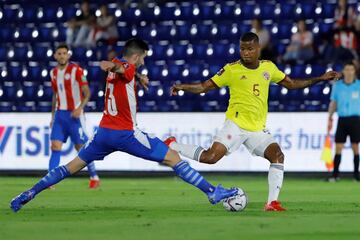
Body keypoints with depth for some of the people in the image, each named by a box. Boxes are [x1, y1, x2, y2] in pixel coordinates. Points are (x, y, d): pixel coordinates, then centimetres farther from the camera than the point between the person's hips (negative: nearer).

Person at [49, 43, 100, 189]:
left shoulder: (76, 70, -10)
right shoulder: (53, 73, 9)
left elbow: (87, 93, -12)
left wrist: (80, 108, -25)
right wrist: (53, 115, 18)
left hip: (74, 114, -5)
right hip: (60, 114, 5)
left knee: (81, 147, 0)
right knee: (55, 146, -6)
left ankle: (94, 177, 15)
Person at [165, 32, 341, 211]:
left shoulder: (268, 67, 9)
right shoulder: (232, 70, -4)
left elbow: (290, 84, 20)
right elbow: (204, 86, -3)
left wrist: (320, 79, 17)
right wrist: (182, 87, -19)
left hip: (258, 129, 4)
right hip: (236, 124, -4)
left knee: (277, 155, -15)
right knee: (211, 157, -20)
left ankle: (272, 202, -11)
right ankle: (171, 146, 1)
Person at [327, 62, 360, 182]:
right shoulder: (337, 85, 6)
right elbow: (333, 103, 12)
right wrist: (330, 118, 6)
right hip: (342, 119, 1)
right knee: (338, 147, -2)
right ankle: (335, 174, -1)